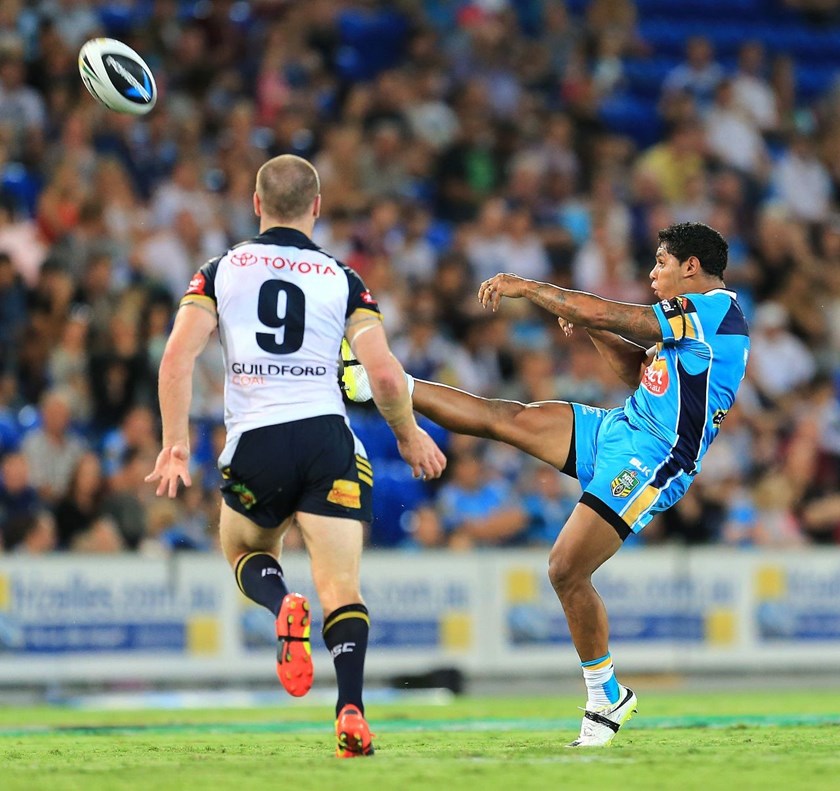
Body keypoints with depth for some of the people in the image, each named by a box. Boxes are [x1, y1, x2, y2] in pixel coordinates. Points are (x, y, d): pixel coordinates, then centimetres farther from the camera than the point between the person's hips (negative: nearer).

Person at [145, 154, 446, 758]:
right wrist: (410, 434, 14)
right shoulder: (343, 280, 6)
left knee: (245, 552, 27)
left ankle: (283, 604, -8)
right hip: (327, 438, 0)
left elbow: (178, 358, -3)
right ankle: (351, 713, -21)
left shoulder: (220, 272, 9)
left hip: (255, 443, 1)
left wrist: (175, 443, -1)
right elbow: (384, 374, -3)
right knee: (342, 589, 0)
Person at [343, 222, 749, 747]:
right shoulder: (694, 318, 16)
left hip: (649, 459, -9)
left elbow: (602, 313, -17)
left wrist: (528, 287, -6)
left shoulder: (715, 310, -15)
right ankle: (372, 380, 5)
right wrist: (589, 325, 13)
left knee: (567, 571, -12)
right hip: (617, 429, 9)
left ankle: (607, 698, 2)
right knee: (503, 417, 2)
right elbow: (639, 373, 27)